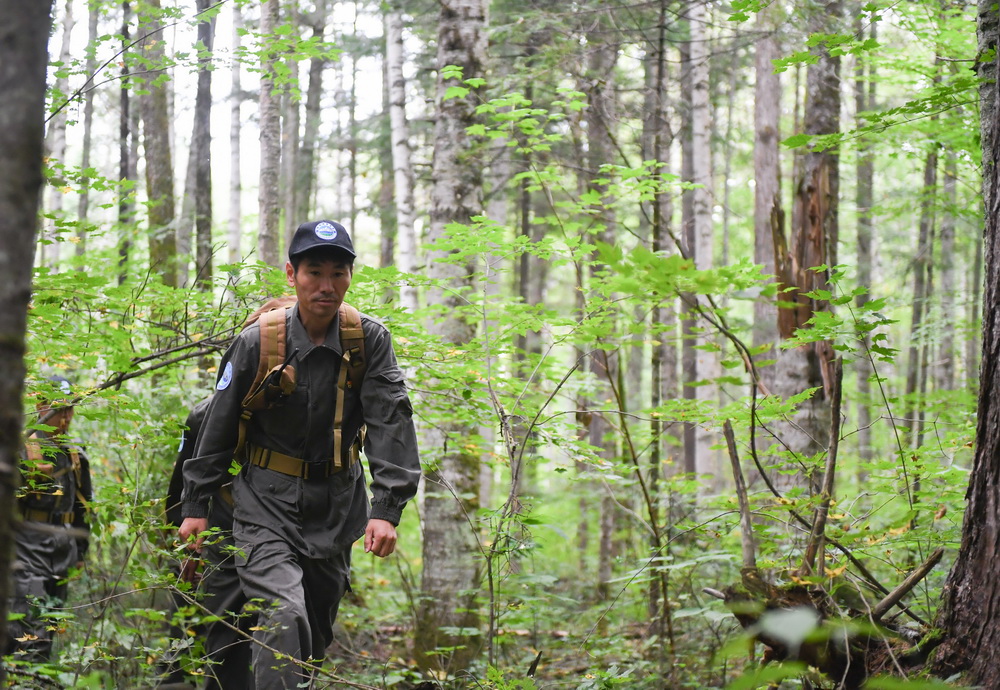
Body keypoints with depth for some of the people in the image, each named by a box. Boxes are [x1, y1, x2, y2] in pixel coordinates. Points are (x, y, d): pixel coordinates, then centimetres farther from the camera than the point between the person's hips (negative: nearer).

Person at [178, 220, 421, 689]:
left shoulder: (371, 341, -7)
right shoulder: (258, 342, -9)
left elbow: (390, 422, -12)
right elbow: (218, 426, 1)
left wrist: (386, 508, -23)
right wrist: (195, 505, 4)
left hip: (337, 502, 3)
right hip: (267, 497, -3)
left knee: (316, 629, 12)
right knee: (284, 618, -20)